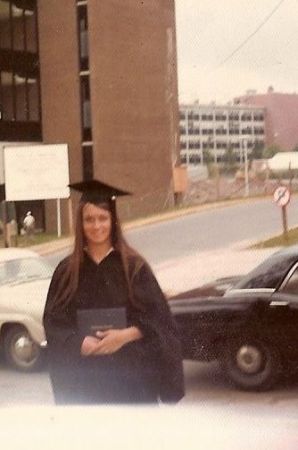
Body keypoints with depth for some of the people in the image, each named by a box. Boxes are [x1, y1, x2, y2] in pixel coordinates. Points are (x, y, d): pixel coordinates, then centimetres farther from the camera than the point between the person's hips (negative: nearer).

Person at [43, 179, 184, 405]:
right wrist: (81, 343, -15)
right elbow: (54, 323, 2)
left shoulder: (134, 266, -1)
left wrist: (127, 335, -18)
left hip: (132, 376, -1)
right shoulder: (67, 271, 4)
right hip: (85, 378, 2)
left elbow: (158, 318, -2)